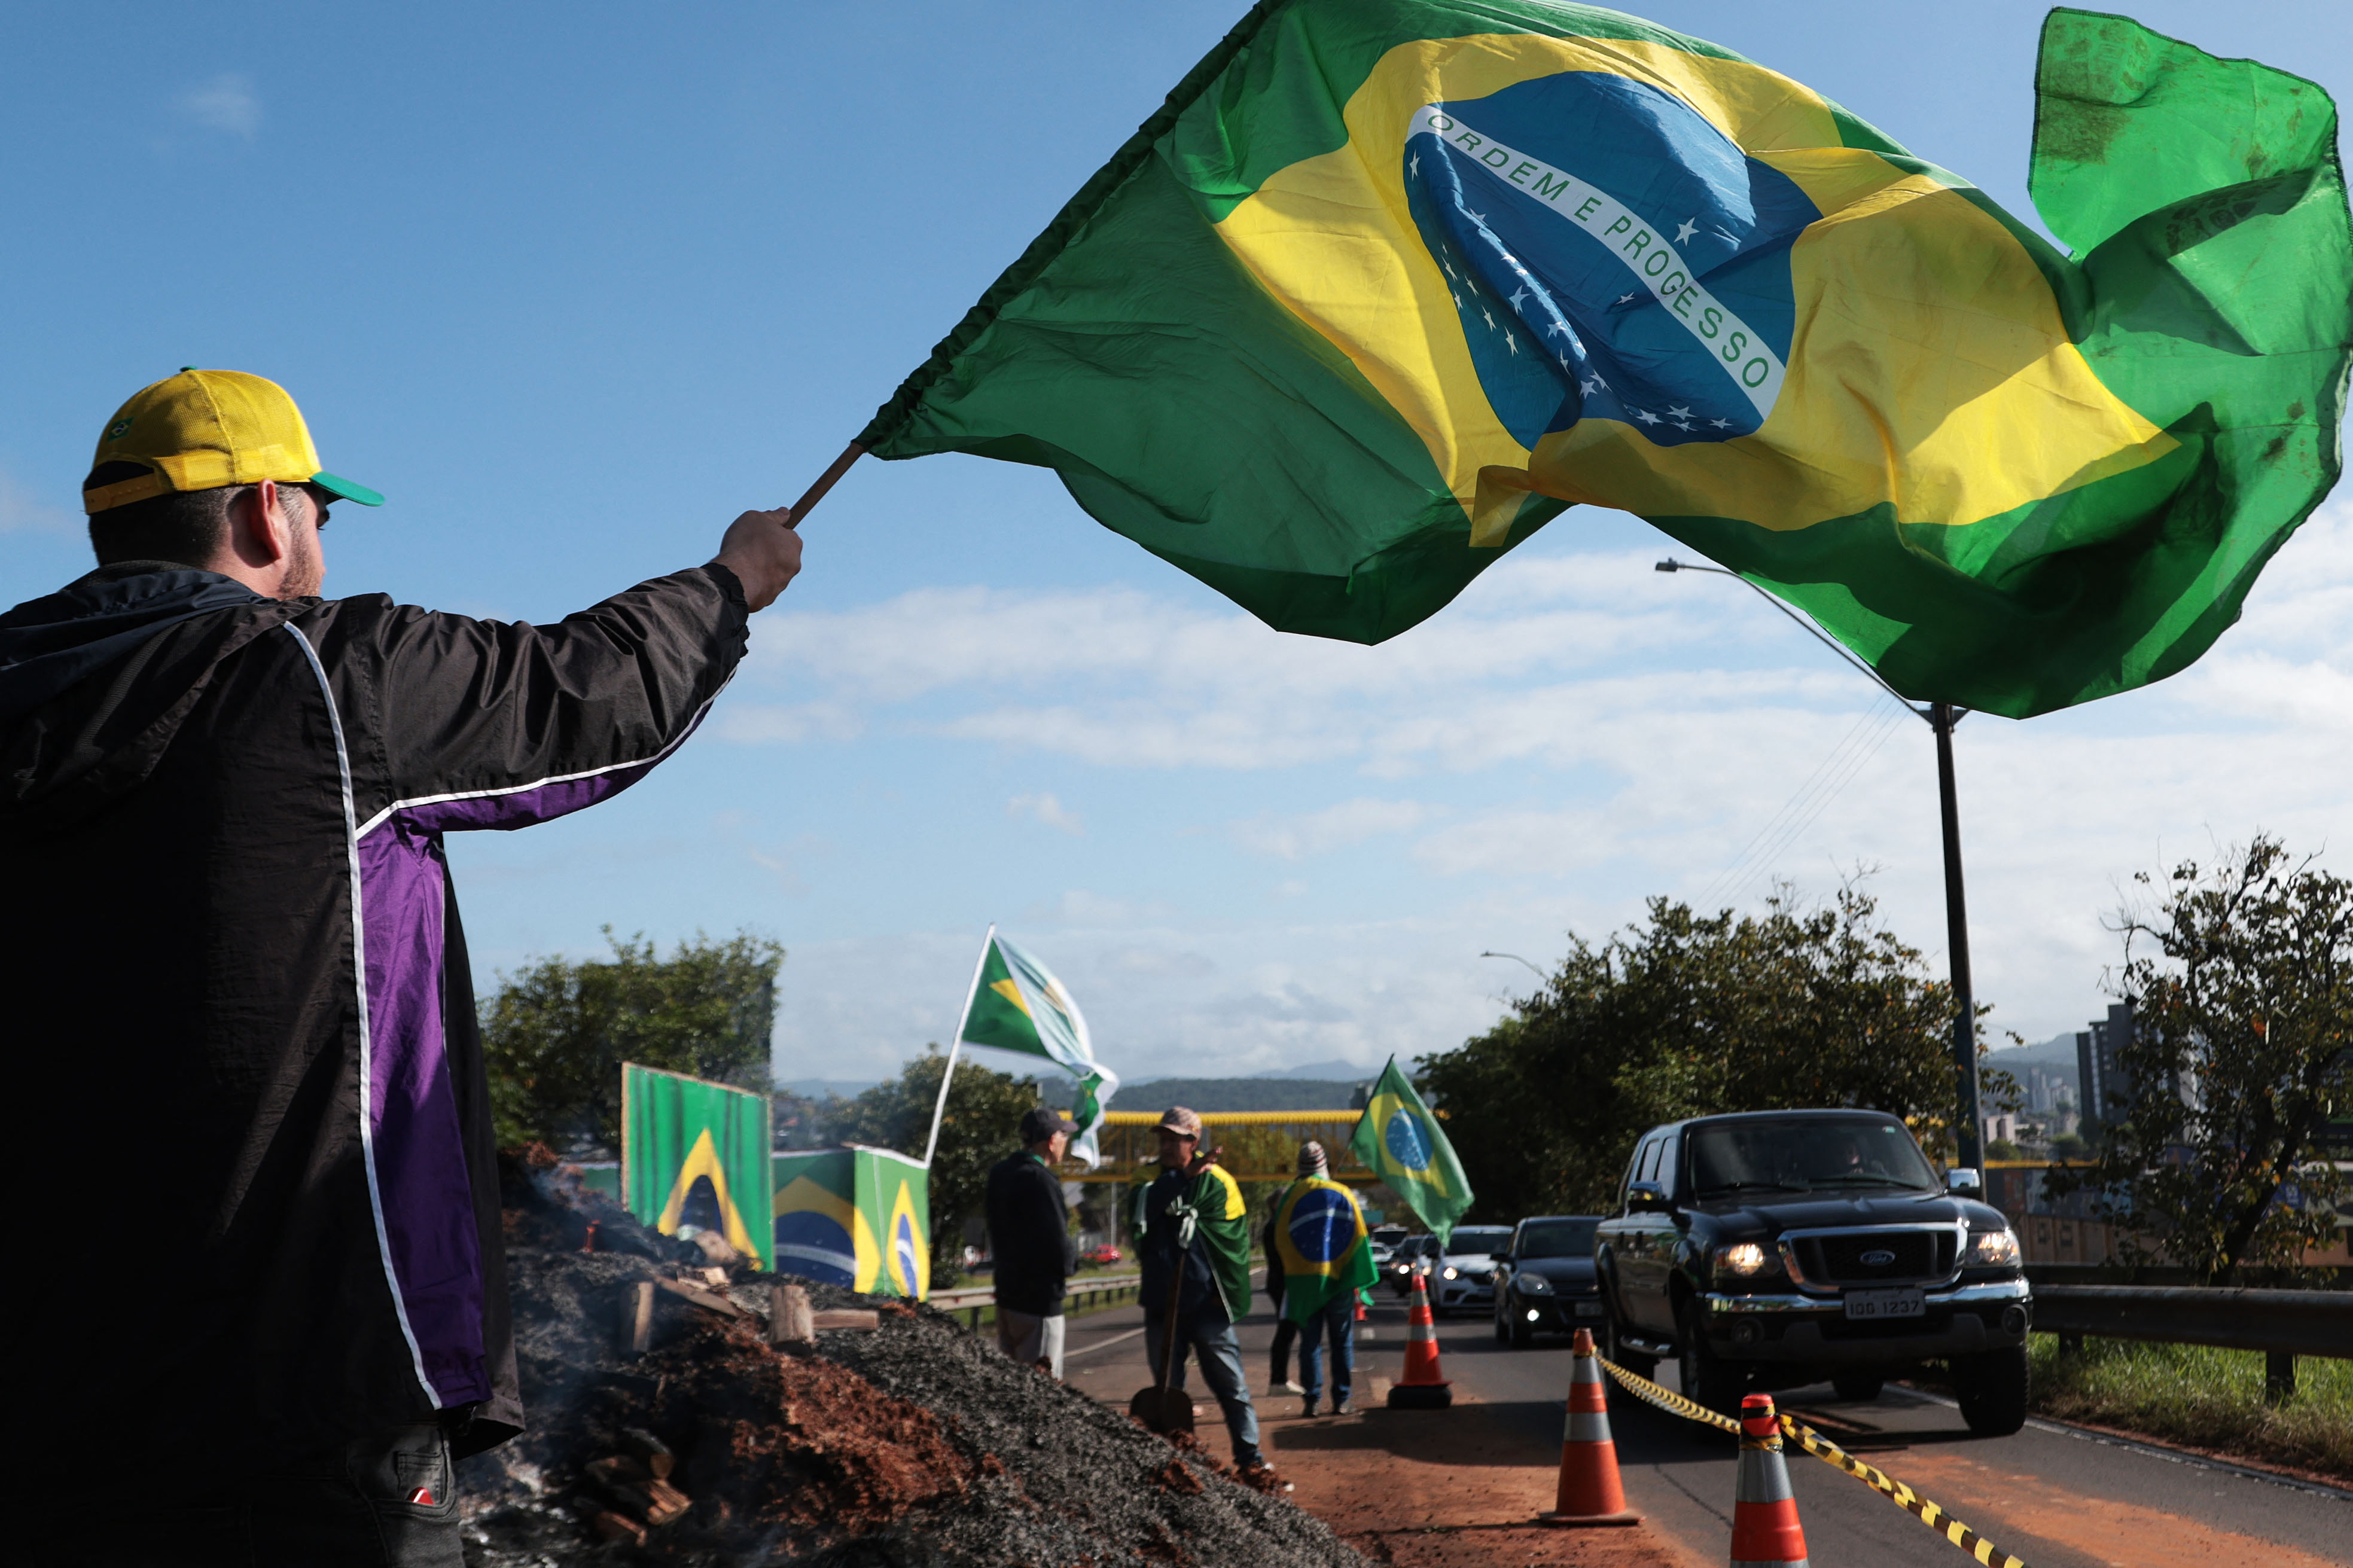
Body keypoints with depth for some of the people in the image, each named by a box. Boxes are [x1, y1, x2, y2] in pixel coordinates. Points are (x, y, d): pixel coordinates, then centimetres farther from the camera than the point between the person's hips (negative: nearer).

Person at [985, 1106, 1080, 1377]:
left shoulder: (999, 1173, 8)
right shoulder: (1041, 1179, -20)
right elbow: (1057, 1240, -21)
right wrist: (1064, 1270, -2)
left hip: (1006, 1291, 9)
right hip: (1039, 1298, -9)